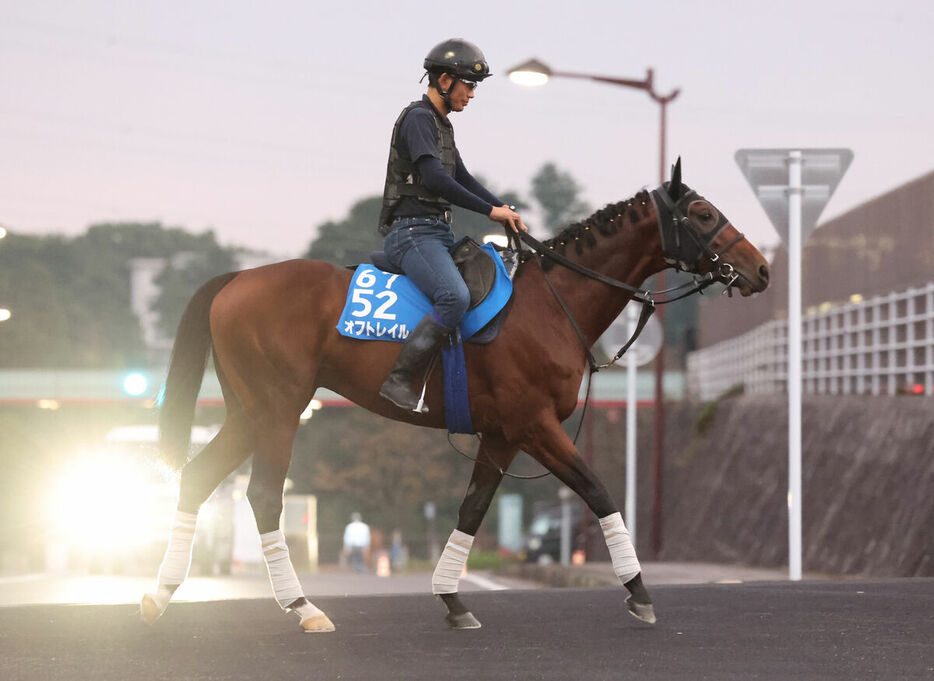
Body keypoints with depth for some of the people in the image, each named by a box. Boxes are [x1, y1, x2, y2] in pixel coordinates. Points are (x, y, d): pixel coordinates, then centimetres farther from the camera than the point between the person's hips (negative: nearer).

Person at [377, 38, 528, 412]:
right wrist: (490, 210, -20)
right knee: (455, 296, -32)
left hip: (438, 233, 11)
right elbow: (434, 179, -22)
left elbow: (461, 178, 27)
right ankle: (398, 380, -30)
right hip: (412, 232, -11)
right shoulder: (418, 119, -10)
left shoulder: (440, 124, 21)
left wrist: (505, 209, 11)